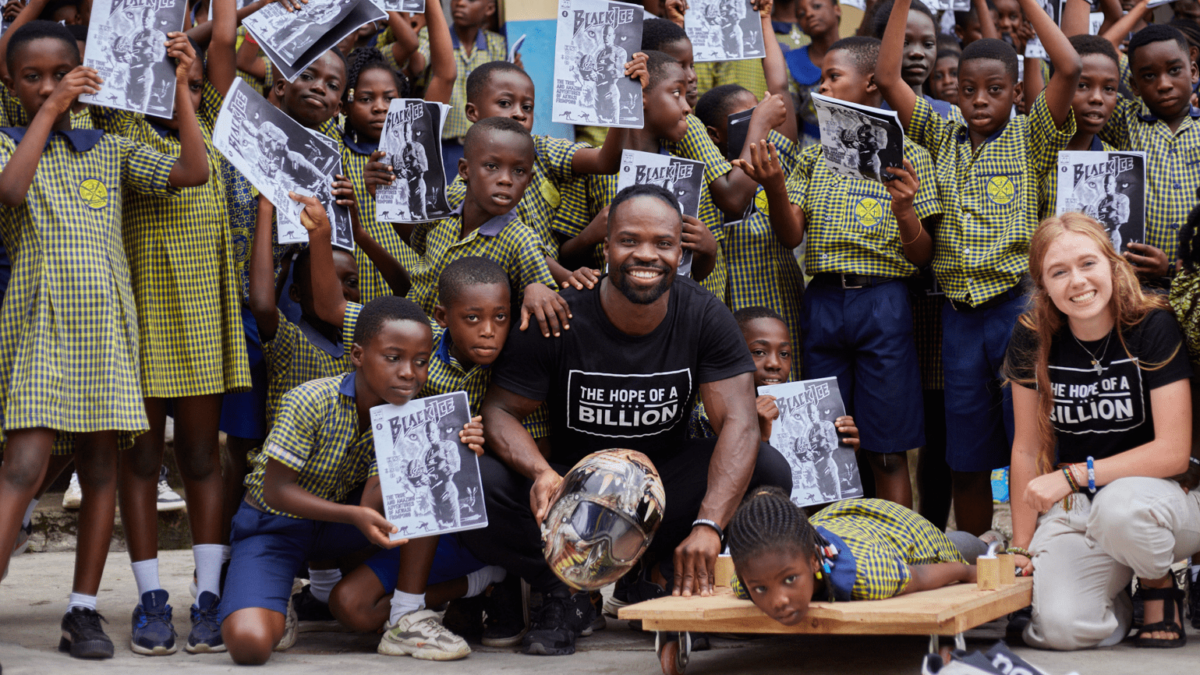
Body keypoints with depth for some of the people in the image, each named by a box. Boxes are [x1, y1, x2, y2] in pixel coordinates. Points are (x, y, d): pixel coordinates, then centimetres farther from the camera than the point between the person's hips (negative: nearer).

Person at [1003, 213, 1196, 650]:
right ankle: (1116, 588, 13)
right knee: (1061, 627, -24)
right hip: (1074, 507, 2)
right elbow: (1027, 449, 4)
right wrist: (1022, 549, 3)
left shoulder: (1153, 327, -14)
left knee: (1119, 507, -39)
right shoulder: (1032, 339, -5)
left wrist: (1073, 476, -21)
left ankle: (1160, 586, -4)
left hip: (1162, 494, -2)